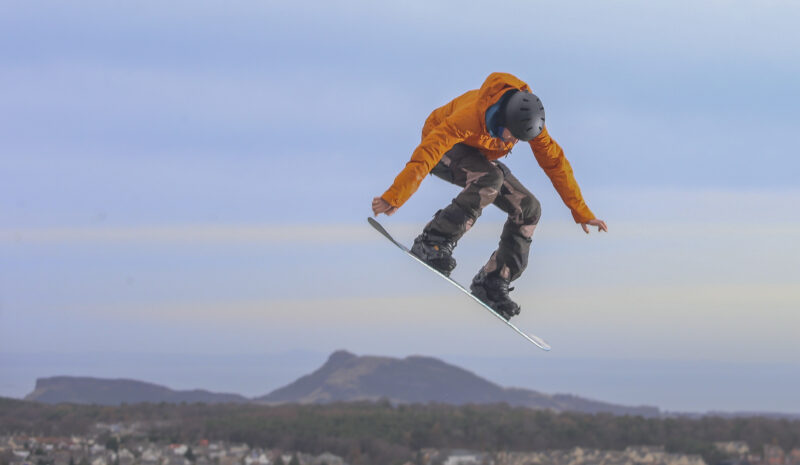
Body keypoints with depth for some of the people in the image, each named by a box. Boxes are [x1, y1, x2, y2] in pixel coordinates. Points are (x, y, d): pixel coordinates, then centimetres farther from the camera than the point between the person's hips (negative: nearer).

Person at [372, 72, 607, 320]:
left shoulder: (528, 118, -23)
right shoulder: (470, 116, -41)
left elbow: (554, 161, -11)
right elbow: (425, 156, -46)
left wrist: (580, 211, -8)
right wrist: (393, 197, -52)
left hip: (478, 157, 7)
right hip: (440, 148, -7)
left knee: (528, 208, -8)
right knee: (489, 178, -37)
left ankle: (493, 283, 0)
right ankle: (432, 243, -33)